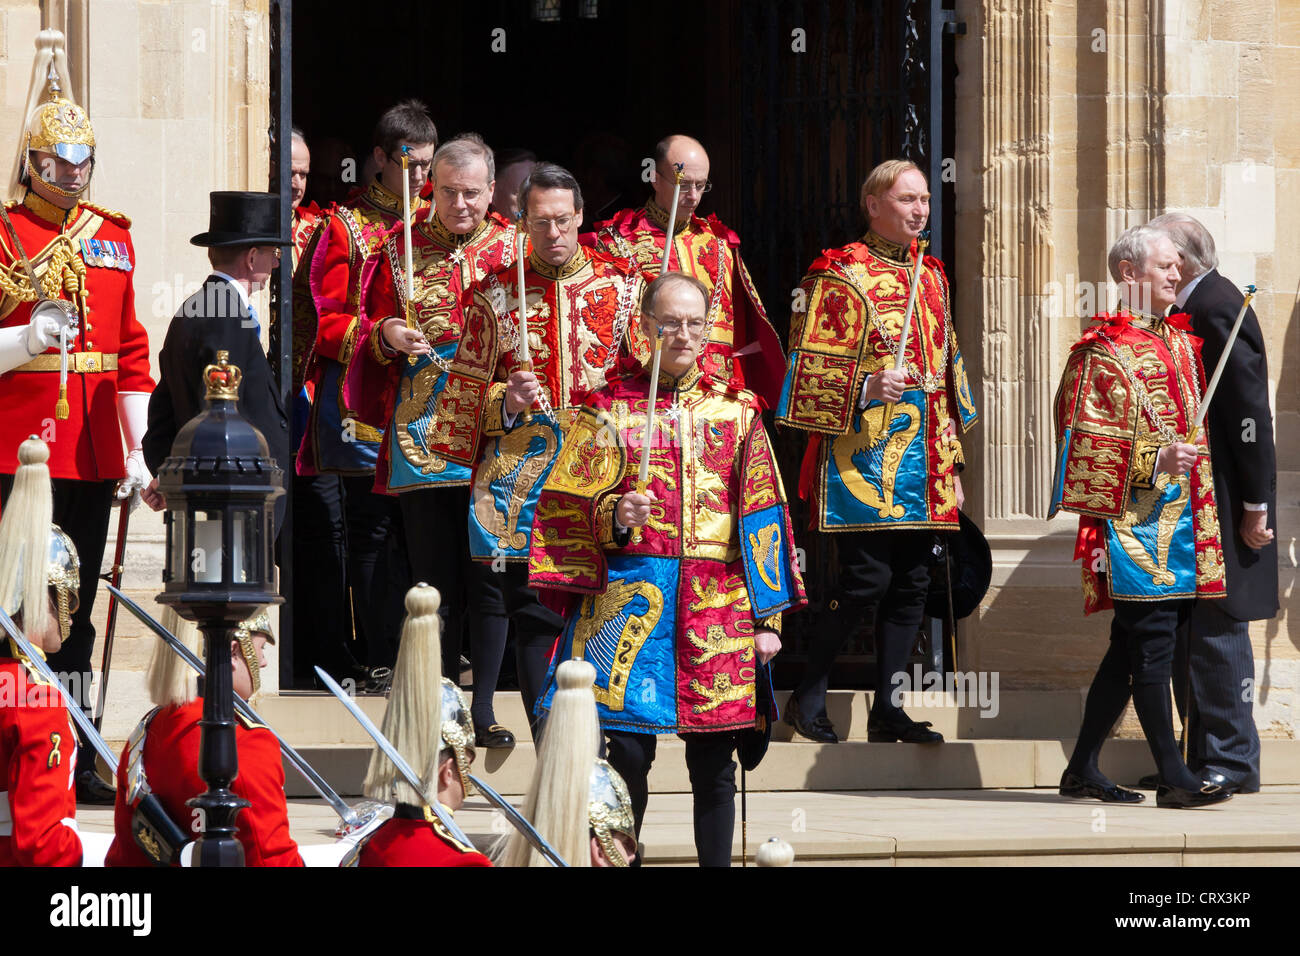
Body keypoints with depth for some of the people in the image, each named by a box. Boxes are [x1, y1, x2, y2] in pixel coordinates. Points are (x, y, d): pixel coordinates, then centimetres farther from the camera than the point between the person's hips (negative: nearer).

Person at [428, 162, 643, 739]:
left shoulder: (622, 285, 9)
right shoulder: (497, 295, 8)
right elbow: (467, 392, 12)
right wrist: (508, 401, -8)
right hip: (521, 485, 0)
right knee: (534, 622, -2)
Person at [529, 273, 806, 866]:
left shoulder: (736, 412, 12)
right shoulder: (610, 408, 7)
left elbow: (761, 518, 10)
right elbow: (568, 506, 4)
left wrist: (768, 617, 5)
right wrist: (614, 515, -18)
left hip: (718, 606, 2)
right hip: (630, 593, -2)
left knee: (713, 762, 2)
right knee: (628, 753, -6)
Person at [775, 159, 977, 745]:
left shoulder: (931, 277, 17)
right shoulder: (840, 276, -4)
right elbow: (810, 368, -8)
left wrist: (952, 444, 19)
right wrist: (866, 387, -24)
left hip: (923, 456, 7)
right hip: (863, 450, -7)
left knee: (912, 581, 4)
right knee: (867, 577, -13)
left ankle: (886, 708, 9)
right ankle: (808, 695, 1)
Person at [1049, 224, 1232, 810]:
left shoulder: (1180, 342, 17)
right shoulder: (1103, 351, -8)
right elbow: (1083, 438, -14)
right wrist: (1156, 460, -22)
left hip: (1179, 519, 9)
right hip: (1134, 518, -9)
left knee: (1132, 647, 10)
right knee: (1152, 644, -9)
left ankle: (1083, 770, 16)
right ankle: (1173, 778, -9)